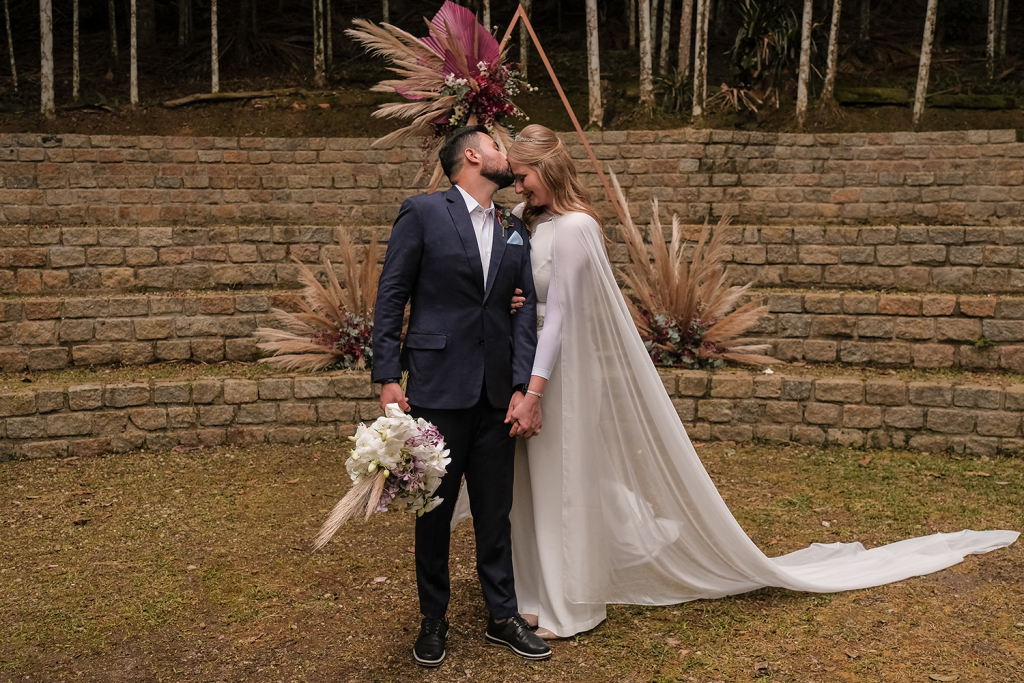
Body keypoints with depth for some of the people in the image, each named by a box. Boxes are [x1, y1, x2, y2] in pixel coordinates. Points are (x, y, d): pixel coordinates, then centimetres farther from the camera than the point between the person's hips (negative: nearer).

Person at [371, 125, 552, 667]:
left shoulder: (515, 231, 13)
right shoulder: (422, 213, -2)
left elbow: (527, 307, 6)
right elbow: (390, 297, -4)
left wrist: (523, 386, -4)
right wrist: (388, 378, -10)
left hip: (497, 392, 4)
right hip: (438, 387, -4)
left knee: (495, 510, 12)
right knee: (434, 509, 9)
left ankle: (503, 616, 27)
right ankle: (433, 620, 26)